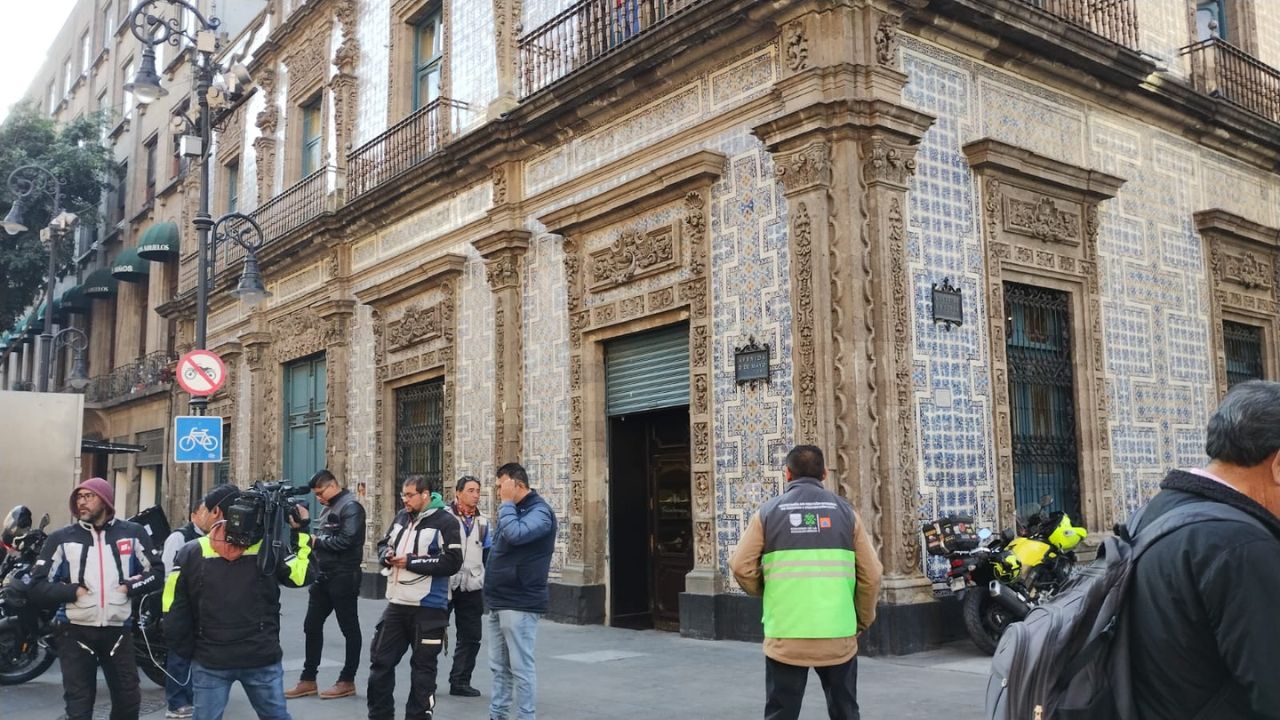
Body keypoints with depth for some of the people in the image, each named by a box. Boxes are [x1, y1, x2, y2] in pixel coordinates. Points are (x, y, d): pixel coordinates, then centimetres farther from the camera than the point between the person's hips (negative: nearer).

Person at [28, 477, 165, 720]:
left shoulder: (133, 533, 3)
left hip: (118, 632, 1)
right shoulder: (62, 538, -1)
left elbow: (156, 573, 6)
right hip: (75, 633, -1)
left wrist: (129, 587, -8)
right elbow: (38, 587, -4)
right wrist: (73, 591, -16)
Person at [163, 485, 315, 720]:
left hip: (210, 659, 1)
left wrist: (189, 651, 7)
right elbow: (303, 574, -2)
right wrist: (301, 531, 3)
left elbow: (174, 613, -2)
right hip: (262, 656, 0)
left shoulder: (191, 553, -3)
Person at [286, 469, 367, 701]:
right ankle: (308, 680, 19)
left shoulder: (351, 507, -13)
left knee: (349, 628, 2)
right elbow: (323, 540, 18)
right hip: (323, 576, 9)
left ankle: (347, 681, 10)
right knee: (312, 626, 11)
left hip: (343, 577, -9)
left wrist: (317, 541, -11)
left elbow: (345, 541, -23)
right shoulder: (328, 508, 16)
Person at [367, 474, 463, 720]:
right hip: (396, 604, 7)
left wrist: (411, 561, -18)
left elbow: (452, 562, -18)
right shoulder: (401, 516, 9)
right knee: (381, 661, 13)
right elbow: (384, 544, 20)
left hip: (428, 608, -6)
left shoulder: (445, 521, -11)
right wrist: (387, 556, -4)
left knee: (423, 668, 6)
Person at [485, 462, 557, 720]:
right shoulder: (513, 509, 16)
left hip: (519, 603, -9)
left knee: (520, 667, -4)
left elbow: (515, 534, -31)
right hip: (499, 602, 9)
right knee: (499, 666, 15)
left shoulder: (539, 511, -13)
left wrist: (506, 502, -18)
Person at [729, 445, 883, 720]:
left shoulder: (768, 512, 2)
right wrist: (863, 621, 16)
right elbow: (871, 574, 2)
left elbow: (741, 567, -3)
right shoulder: (844, 511, 5)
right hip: (837, 635, 1)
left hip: (786, 637, -1)